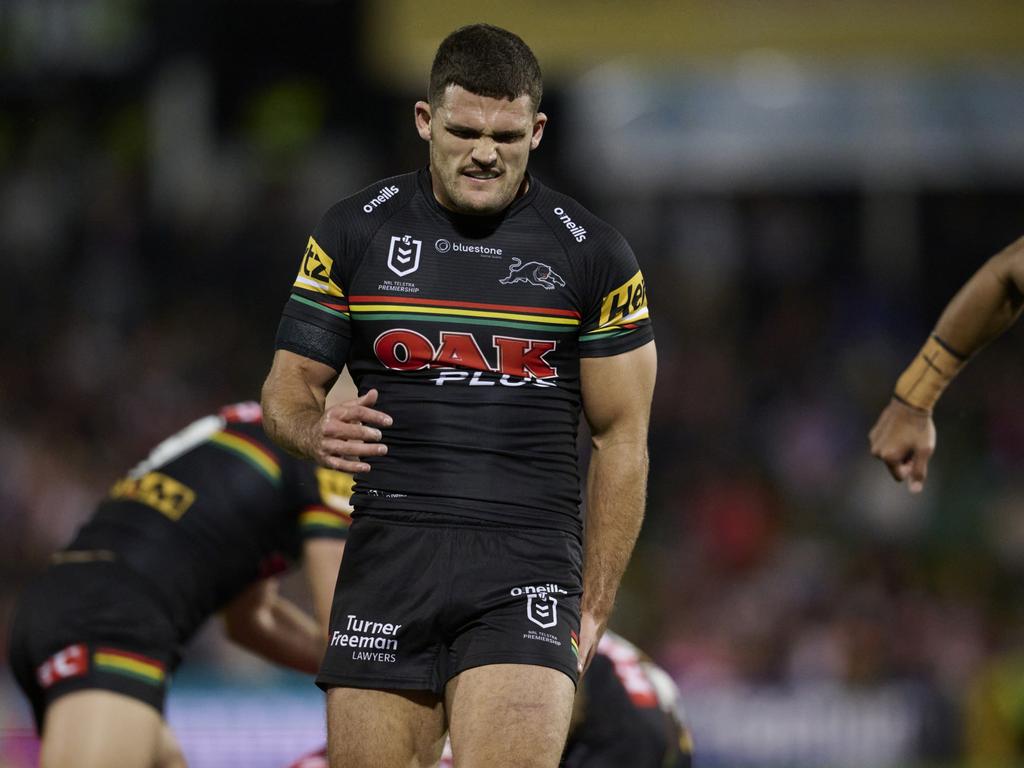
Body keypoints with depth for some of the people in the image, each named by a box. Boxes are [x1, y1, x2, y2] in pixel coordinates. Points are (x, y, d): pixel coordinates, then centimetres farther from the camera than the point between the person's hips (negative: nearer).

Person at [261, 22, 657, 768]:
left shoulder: (593, 255, 3)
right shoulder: (356, 232, 7)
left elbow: (621, 439, 7)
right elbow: (287, 388, 13)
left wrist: (593, 607, 4)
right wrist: (317, 431, -12)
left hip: (526, 567, -2)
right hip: (388, 558, 2)